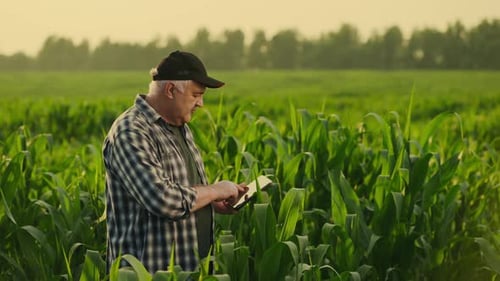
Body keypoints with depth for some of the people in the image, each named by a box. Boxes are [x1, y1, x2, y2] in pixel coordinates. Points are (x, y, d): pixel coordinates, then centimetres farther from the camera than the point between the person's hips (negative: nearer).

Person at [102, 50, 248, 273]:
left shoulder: (180, 127, 12)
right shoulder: (130, 133, -19)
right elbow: (163, 200, -28)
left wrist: (213, 202, 5)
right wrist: (215, 190, -15)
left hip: (190, 265, 9)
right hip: (150, 271, -9)